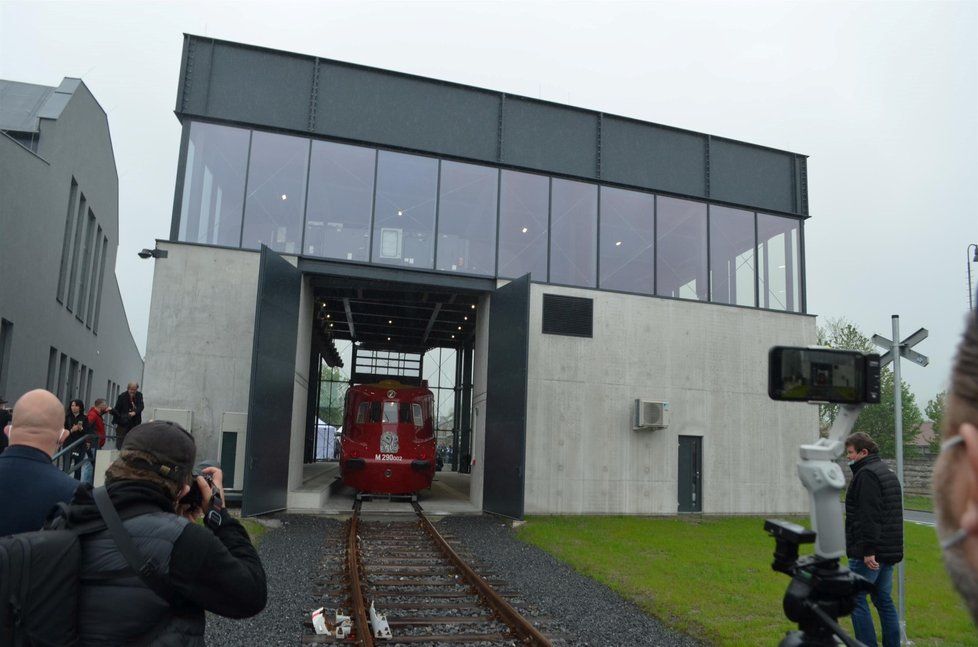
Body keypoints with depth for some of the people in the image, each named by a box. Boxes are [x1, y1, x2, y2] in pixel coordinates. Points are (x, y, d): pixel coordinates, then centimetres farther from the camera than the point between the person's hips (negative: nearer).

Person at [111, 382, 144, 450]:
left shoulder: (139, 395, 2)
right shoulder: (122, 396, -6)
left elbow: (141, 406, -11)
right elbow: (117, 410, -6)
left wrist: (134, 412, -31)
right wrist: (116, 422, -11)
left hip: (135, 423, 3)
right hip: (123, 424, -3)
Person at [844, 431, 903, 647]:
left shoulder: (866, 475, -14)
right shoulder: (888, 472, 17)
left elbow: (869, 516, -23)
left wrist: (868, 550, -23)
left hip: (869, 553, -10)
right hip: (888, 551, 10)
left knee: (856, 599, -2)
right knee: (884, 599, 15)